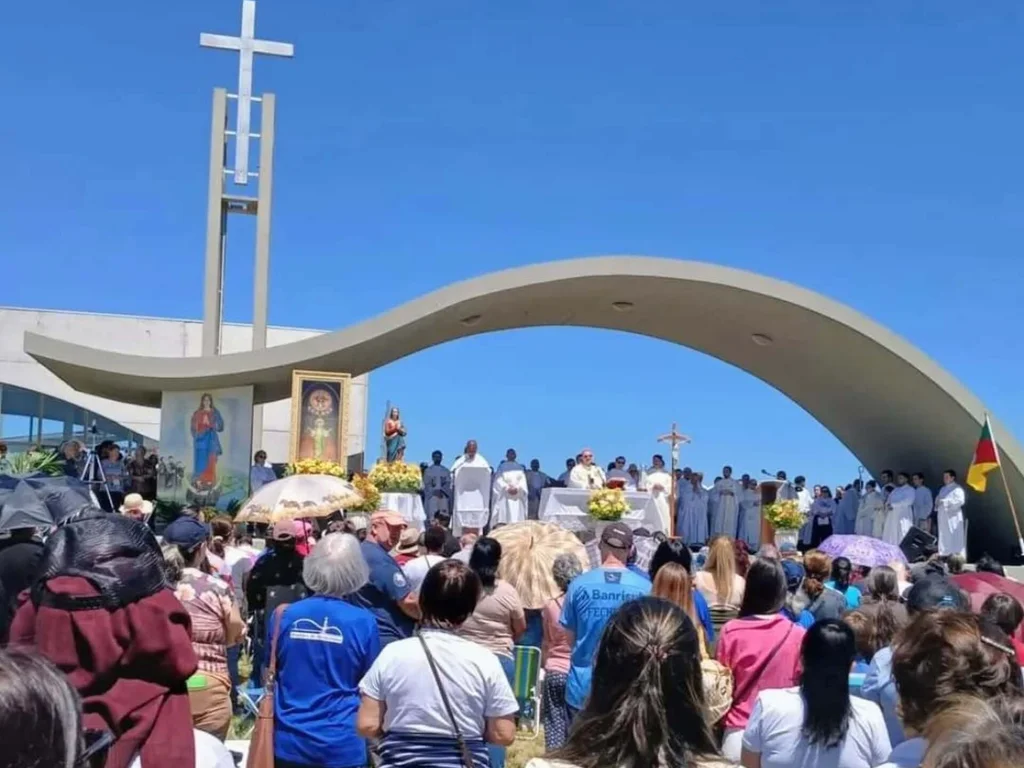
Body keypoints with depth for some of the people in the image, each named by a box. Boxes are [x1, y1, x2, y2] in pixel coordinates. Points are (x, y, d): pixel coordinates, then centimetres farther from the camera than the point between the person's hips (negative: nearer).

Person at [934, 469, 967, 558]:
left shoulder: (957, 488, -5)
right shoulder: (943, 489, 20)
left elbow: (960, 500, -18)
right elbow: (938, 500, 26)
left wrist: (945, 502, -17)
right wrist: (937, 502, 2)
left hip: (953, 517, -8)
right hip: (943, 517, 8)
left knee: (955, 539, -8)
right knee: (944, 539, 8)